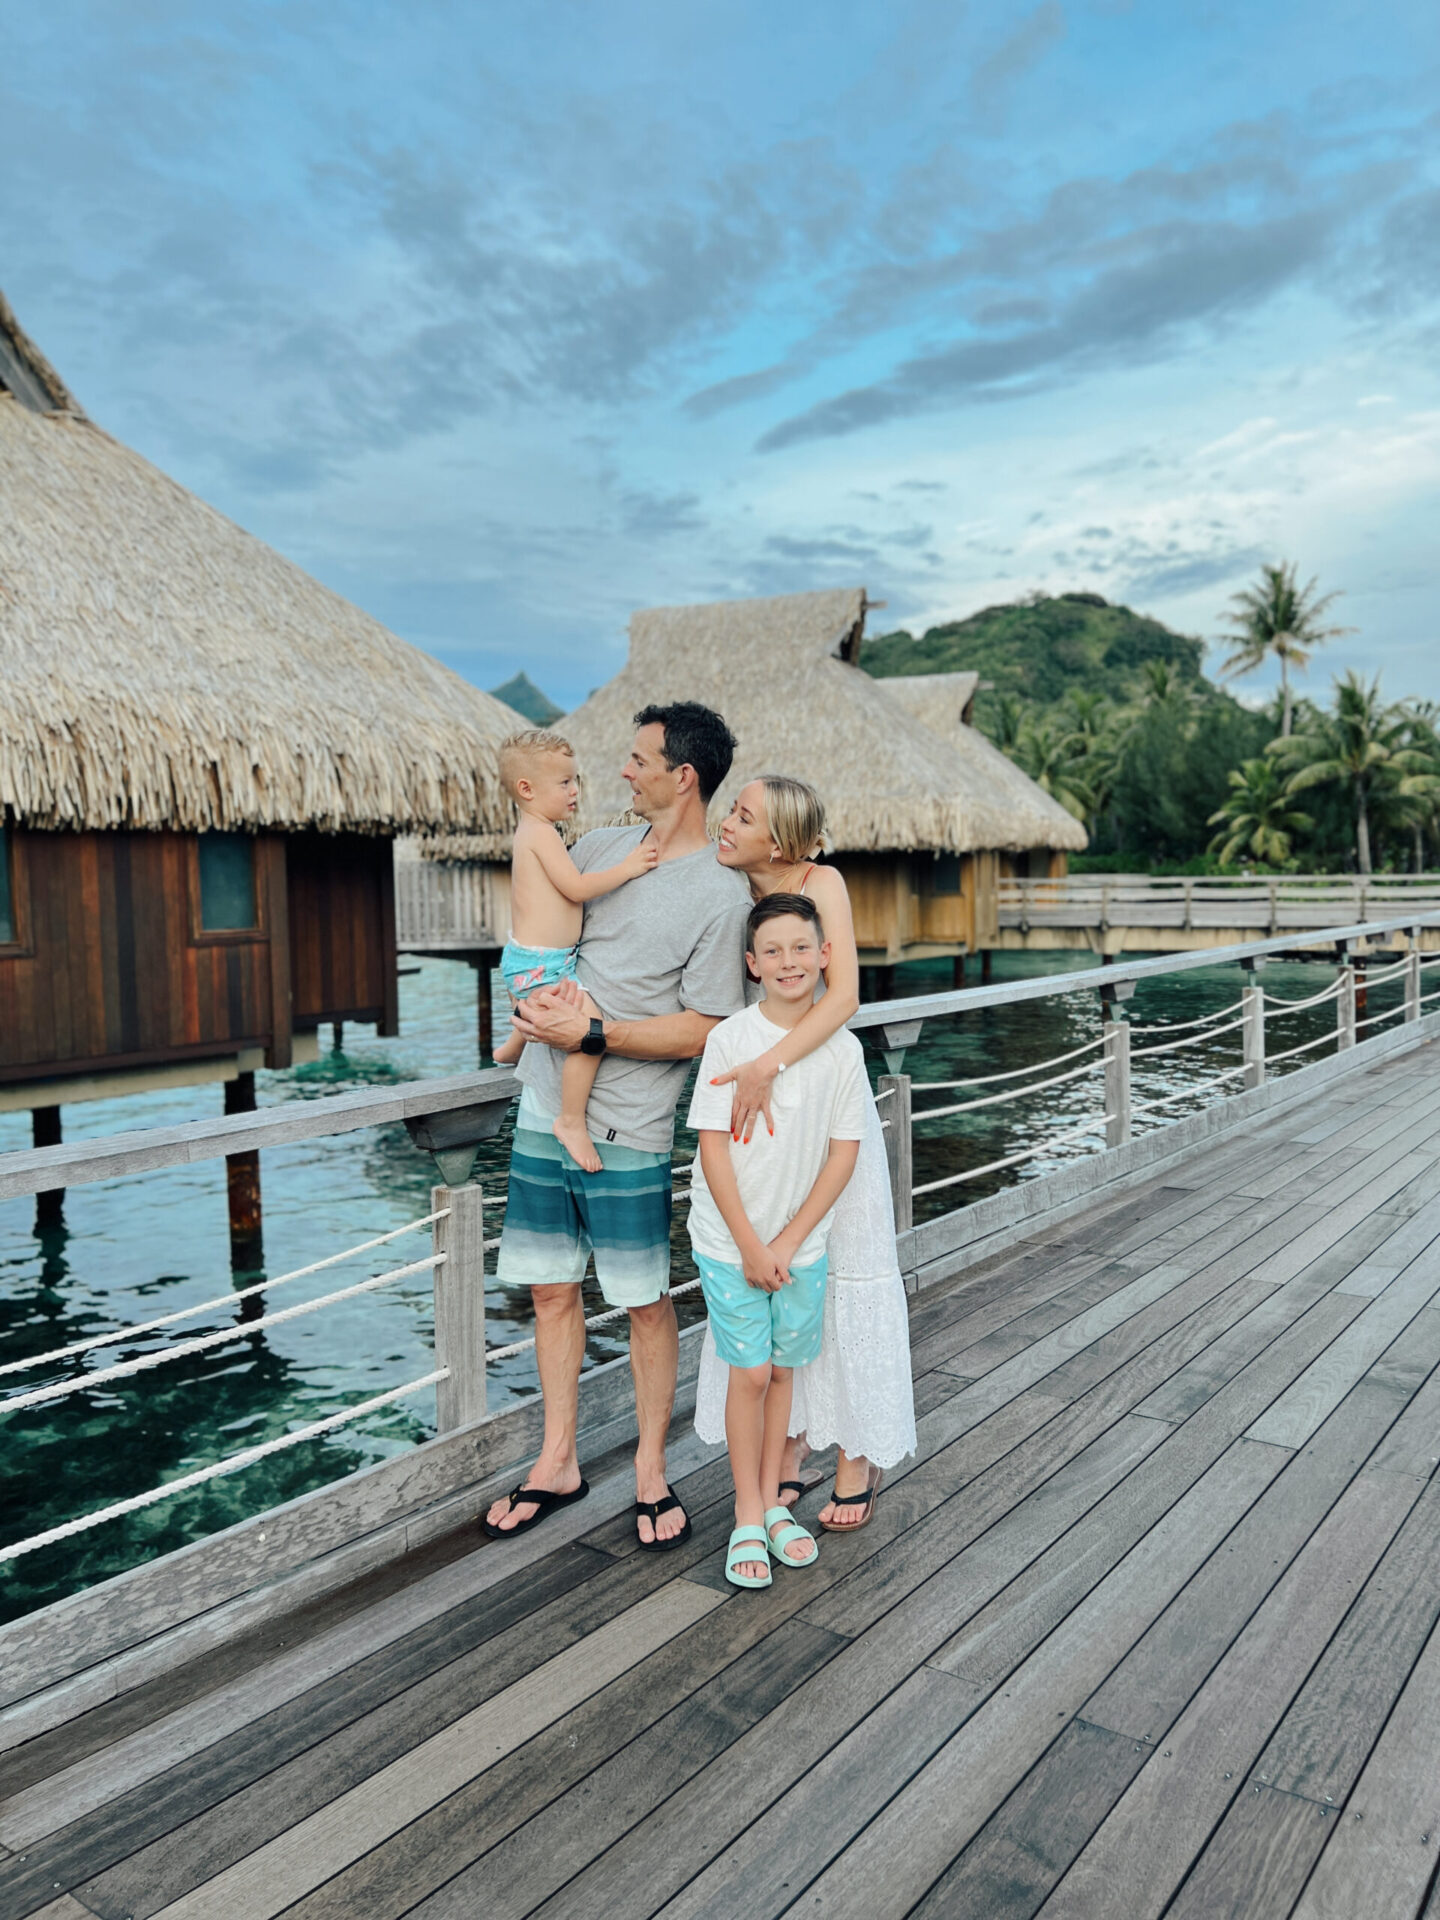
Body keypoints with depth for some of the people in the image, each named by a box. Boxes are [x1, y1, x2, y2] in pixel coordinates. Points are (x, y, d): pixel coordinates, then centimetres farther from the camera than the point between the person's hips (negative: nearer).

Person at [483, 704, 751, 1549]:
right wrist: (541, 991, -3)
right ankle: (559, 1463, 30)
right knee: (552, 1288, 14)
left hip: (628, 1130, -6)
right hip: (544, 1107, 6)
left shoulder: (722, 895, -12)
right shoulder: (600, 846, 8)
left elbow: (699, 1033, -14)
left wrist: (590, 1032, -19)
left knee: (646, 1301, 6)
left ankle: (651, 1471, 25)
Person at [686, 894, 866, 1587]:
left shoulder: (844, 1049, -4)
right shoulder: (729, 1039, -12)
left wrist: (788, 1242, -8)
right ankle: (748, 1517, 19)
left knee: (782, 1370, 13)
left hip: (802, 1246, 2)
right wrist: (750, 1245, -12)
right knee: (750, 1373, 2)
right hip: (730, 1242, -2)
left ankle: (772, 1504, 29)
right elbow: (714, 1147, -11)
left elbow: (843, 1154, -3)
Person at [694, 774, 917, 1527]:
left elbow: (845, 993, -25)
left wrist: (769, 1065, -37)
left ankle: (858, 1455, 23)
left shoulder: (821, 884, -14)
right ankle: (790, 1446, 27)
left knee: (842, 1280, 7)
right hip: (757, 1103, 4)